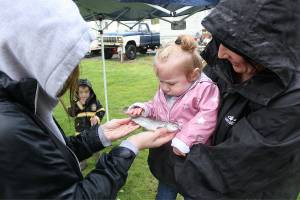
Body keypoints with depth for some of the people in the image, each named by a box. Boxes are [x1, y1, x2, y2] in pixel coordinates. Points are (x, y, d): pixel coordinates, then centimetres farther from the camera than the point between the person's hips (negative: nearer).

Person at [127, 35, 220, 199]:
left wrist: (184, 141, -32)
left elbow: (206, 118, -29)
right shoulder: (164, 91, 0)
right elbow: (155, 107, 15)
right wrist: (142, 109, -7)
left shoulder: (204, 89, -20)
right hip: (166, 155, 6)